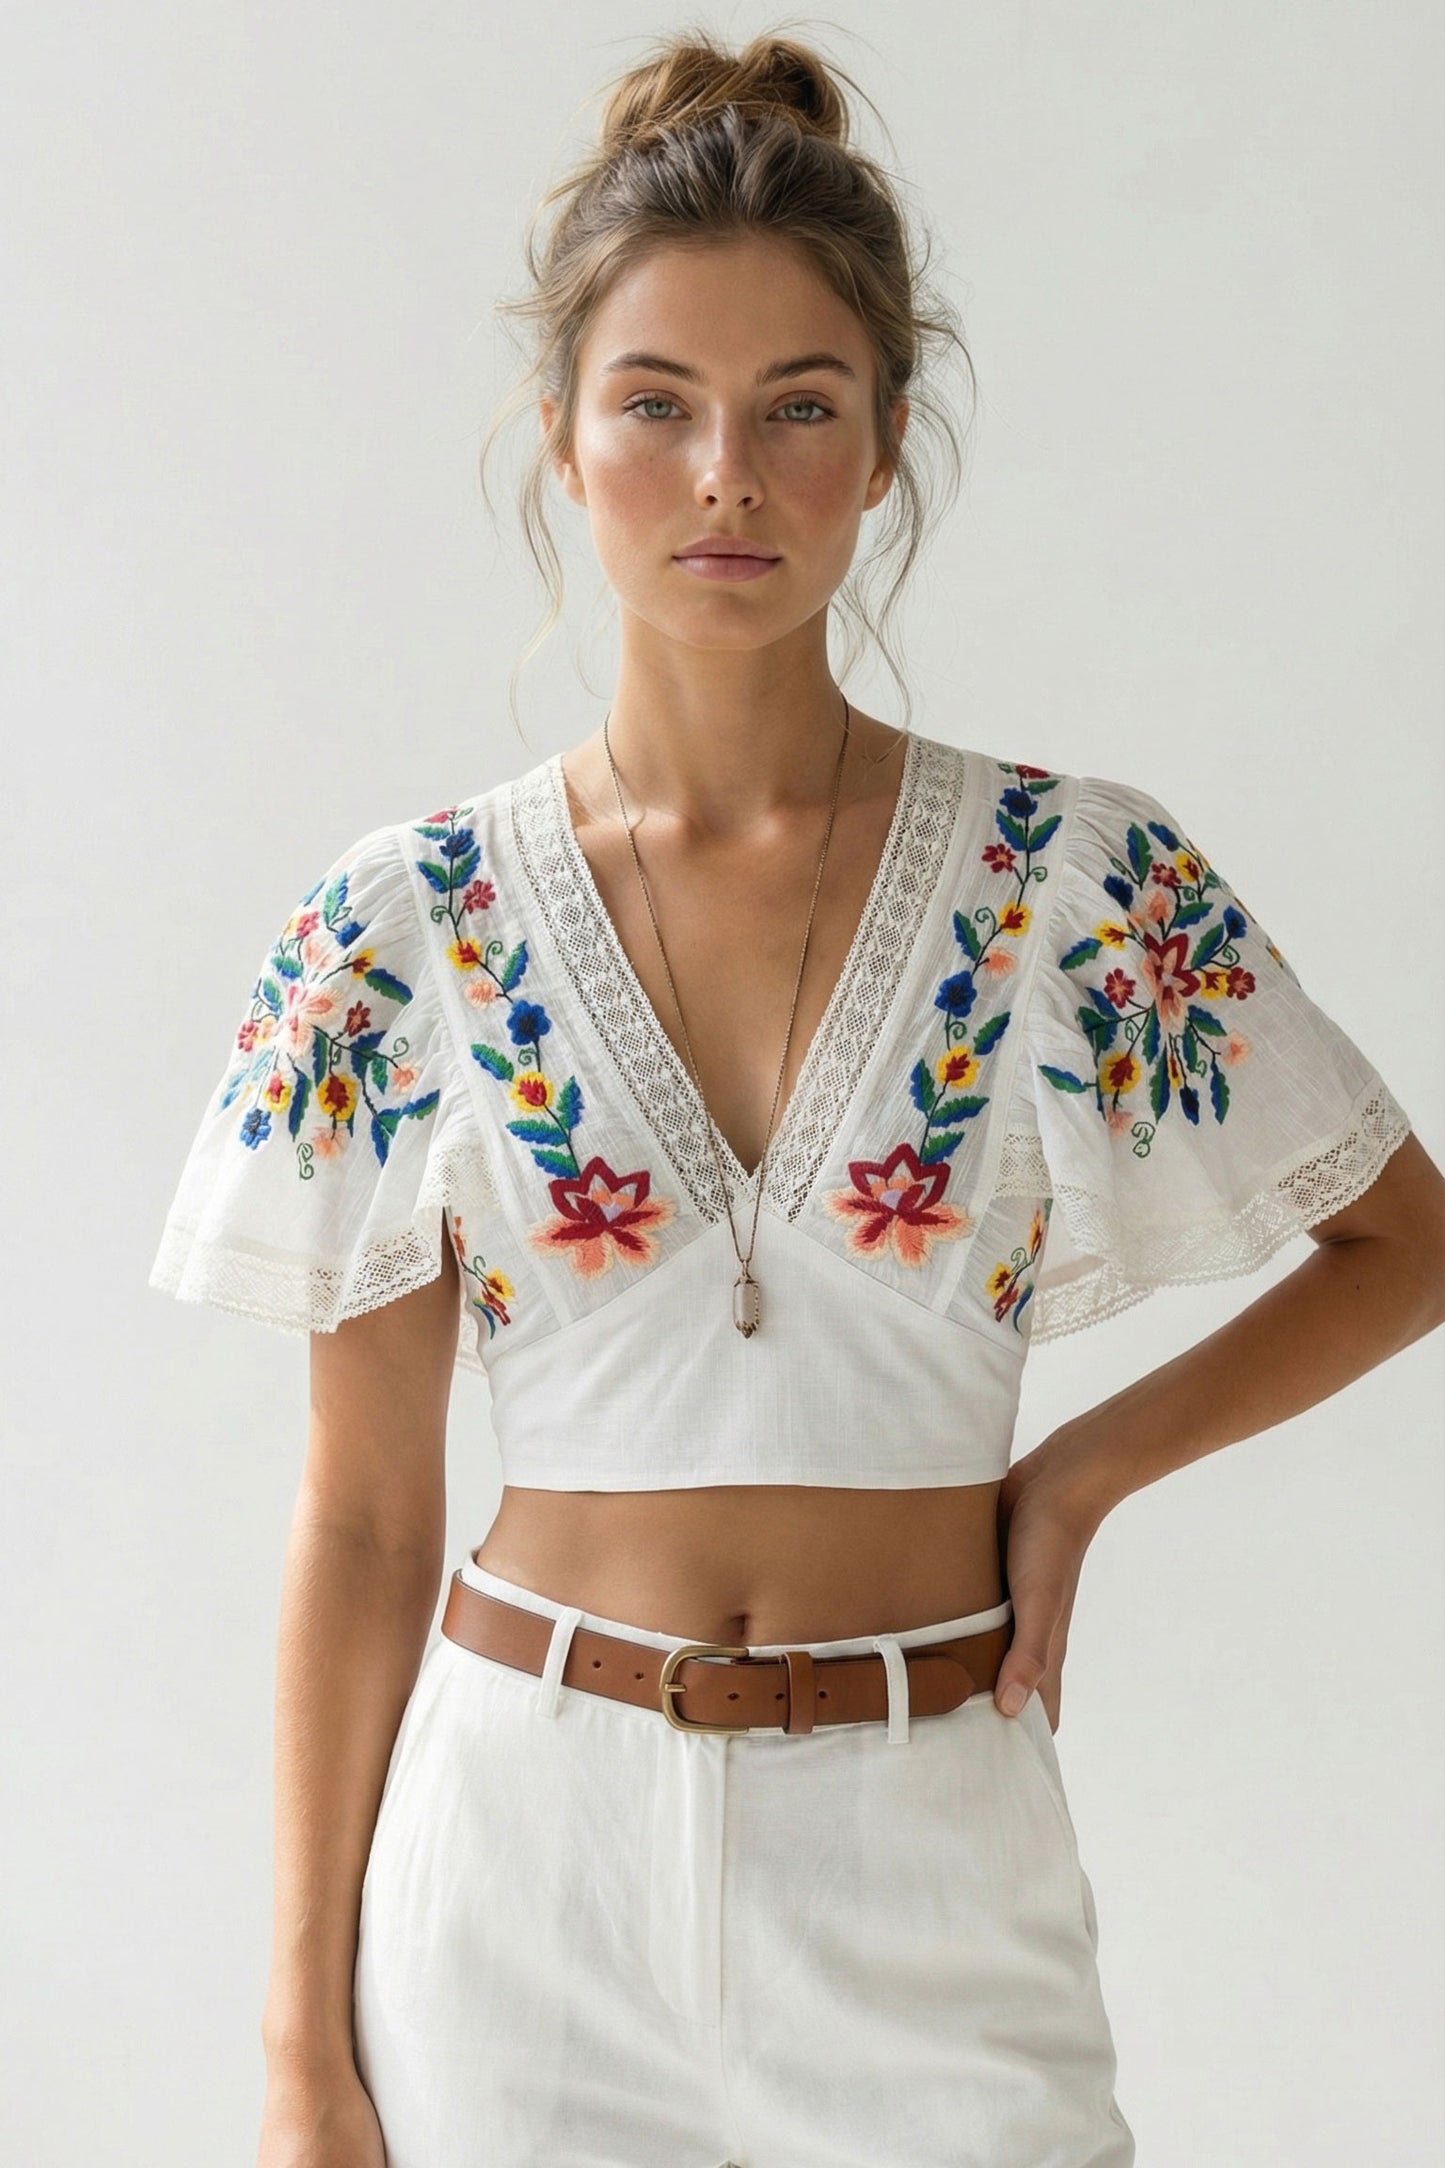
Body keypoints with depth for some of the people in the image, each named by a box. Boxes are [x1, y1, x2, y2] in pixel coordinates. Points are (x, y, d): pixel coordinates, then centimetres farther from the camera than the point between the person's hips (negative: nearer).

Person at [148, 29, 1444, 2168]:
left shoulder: (1082, 881, -6)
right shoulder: (408, 926, -5)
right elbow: (362, 1514, -1)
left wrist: (1086, 1463, -4)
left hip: (928, 1856, 0)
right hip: (529, 1849, 0)